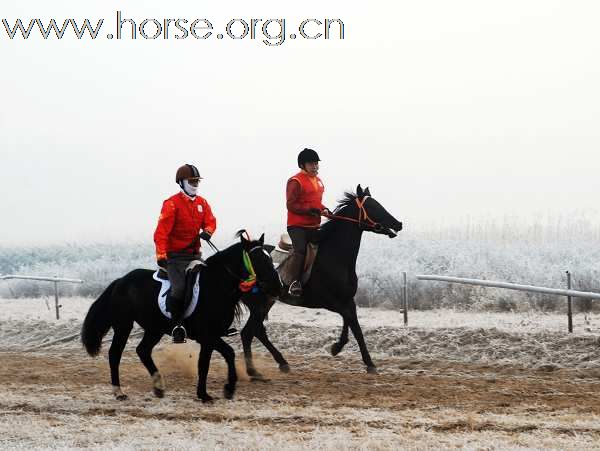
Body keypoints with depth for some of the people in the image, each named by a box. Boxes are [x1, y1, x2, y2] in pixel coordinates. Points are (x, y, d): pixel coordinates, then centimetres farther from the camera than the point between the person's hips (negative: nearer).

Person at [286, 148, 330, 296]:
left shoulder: (319, 181, 17)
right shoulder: (295, 182, -9)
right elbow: (291, 205, -15)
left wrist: (324, 209, 8)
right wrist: (310, 210, -23)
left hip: (314, 225, 8)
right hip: (297, 225, -8)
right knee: (300, 250, -23)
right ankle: (295, 282, -19)